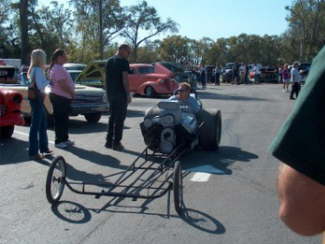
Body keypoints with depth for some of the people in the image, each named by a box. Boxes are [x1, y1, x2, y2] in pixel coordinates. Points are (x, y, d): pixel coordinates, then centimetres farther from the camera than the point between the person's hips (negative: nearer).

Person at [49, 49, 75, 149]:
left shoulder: (59, 68, 15)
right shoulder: (58, 69, -18)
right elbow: (63, 85, -24)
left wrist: (71, 93, 9)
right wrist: (72, 93, -10)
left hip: (64, 97, 10)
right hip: (59, 97, -10)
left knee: (64, 119, 16)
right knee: (60, 120, -3)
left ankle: (64, 139, 25)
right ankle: (59, 141, 4)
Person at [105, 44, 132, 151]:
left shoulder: (109, 61, 14)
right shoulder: (123, 62, -10)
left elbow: (106, 79, 16)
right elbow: (125, 79, -16)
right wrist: (128, 94, -12)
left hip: (110, 93, 8)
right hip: (120, 94, -8)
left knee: (112, 117, 15)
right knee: (120, 119, -2)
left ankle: (109, 141, 17)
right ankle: (116, 143, -1)